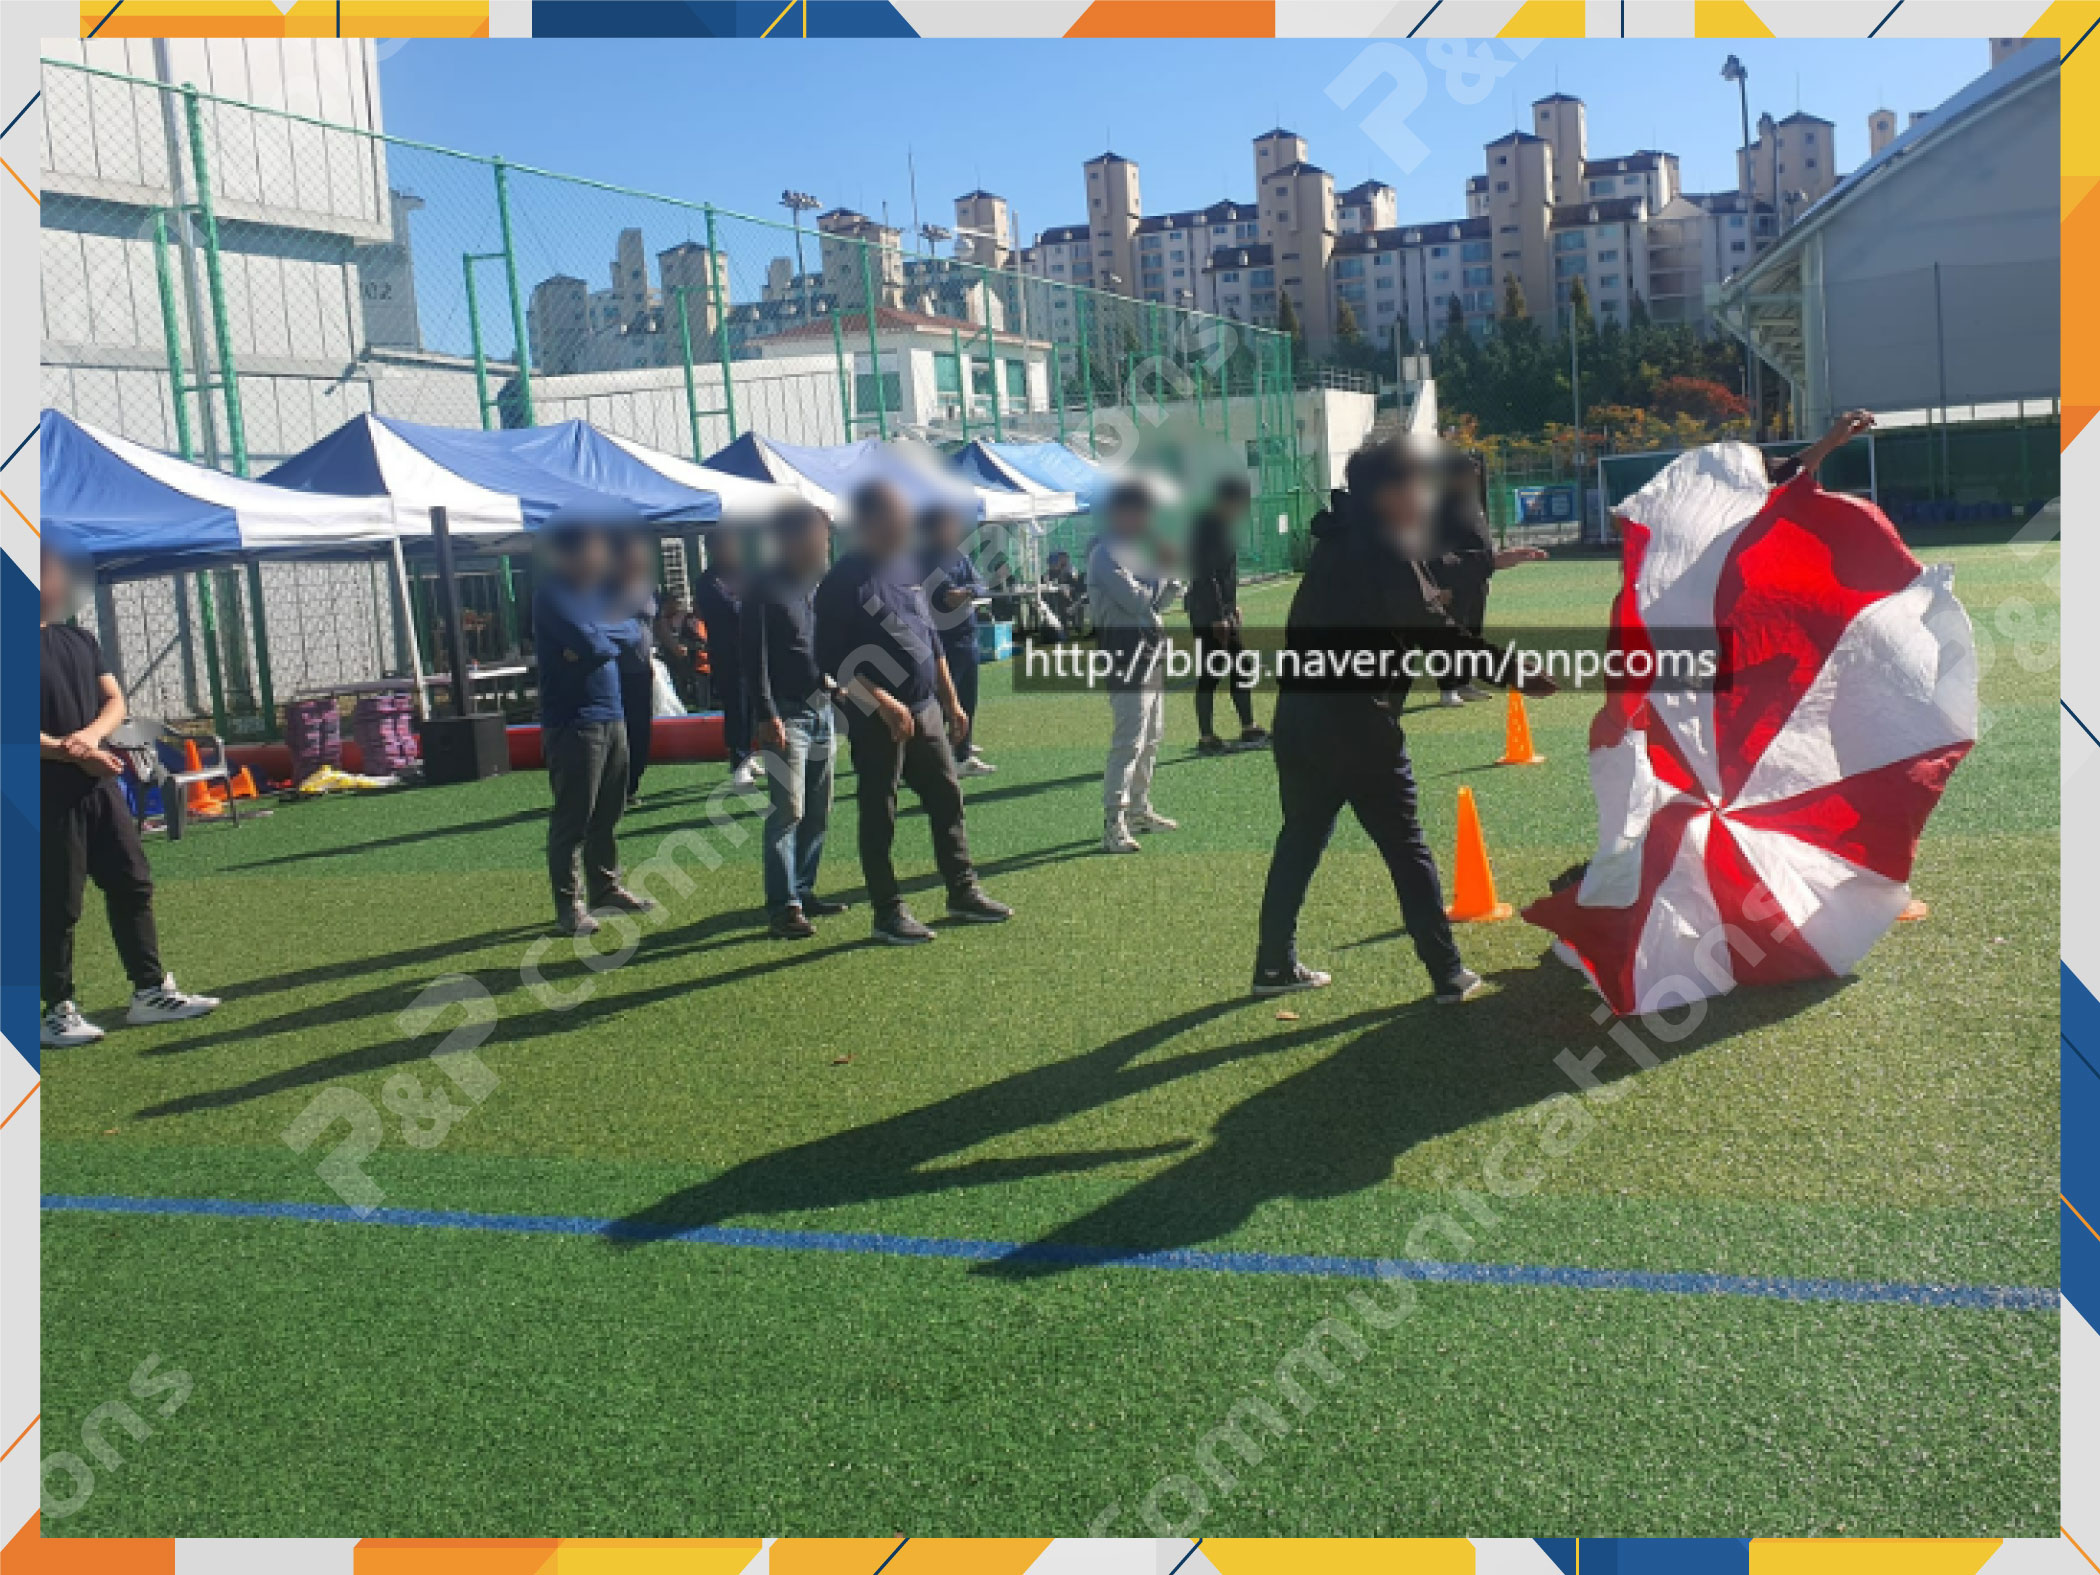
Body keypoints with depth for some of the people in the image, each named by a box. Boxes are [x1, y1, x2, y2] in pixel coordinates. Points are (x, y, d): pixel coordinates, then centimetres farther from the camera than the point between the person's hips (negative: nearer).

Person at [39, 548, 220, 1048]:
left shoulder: (81, 639, 15)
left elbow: (115, 701, 11)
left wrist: (92, 734, -10)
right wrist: (73, 753, -20)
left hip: (100, 785, 7)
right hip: (51, 793, -7)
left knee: (132, 885, 9)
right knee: (58, 904, -1)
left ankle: (150, 992, 17)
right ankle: (58, 1011, 9)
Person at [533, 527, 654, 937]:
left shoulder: (597, 588, 12)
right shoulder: (550, 592, -13)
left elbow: (630, 628, 5)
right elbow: (588, 643, -23)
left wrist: (598, 637, -12)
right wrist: (611, 636, -3)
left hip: (611, 715, 8)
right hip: (573, 722, -8)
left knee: (609, 812, 15)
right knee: (572, 819, -1)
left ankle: (606, 887, 28)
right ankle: (568, 905, 7)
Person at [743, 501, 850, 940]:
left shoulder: (815, 587, 16)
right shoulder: (766, 588, -9)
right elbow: (755, 657, -14)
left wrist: (831, 678, 10)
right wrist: (766, 716, -19)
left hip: (820, 708, 8)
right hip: (786, 713, -8)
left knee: (818, 812, 11)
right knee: (787, 811, -10)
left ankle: (803, 891, 21)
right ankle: (782, 906, -6)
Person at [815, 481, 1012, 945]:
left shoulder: (907, 566, 11)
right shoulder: (843, 582, -13)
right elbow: (832, 659, -16)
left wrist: (951, 701, 17)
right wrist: (883, 702, -23)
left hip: (925, 710, 8)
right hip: (877, 719, -8)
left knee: (947, 797, 12)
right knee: (879, 816, 2)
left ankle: (963, 892, 24)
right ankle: (888, 912, 11)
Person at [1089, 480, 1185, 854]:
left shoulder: (1138, 549, 16)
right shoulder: (1106, 554, -13)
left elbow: (1161, 598, 16)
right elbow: (1138, 600, -21)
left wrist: (1173, 578, -3)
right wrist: (1165, 568, -7)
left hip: (1152, 648, 10)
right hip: (1127, 650, -10)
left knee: (1151, 737, 18)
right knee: (1128, 739, -15)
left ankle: (1139, 809, 30)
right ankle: (1113, 827, -15)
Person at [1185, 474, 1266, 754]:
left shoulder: (1224, 526, 13)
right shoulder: (1209, 528, -18)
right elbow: (1206, 576, -22)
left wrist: (1232, 607, 22)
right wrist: (1219, 617, -23)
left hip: (1224, 610, 10)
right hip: (1209, 614, -10)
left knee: (1240, 668, 13)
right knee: (1209, 675, -3)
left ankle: (1248, 730, 21)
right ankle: (1206, 738, 4)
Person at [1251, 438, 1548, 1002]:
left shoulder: (1345, 543, 15)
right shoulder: (1382, 551, -11)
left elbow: (1416, 576, 29)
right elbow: (1438, 632, -15)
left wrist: (1488, 562, 34)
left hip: (1300, 714, 8)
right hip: (1356, 721, -8)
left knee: (1300, 841, 17)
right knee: (1406, 849, 2)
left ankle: (1274, 965, 23)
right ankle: (1449, 976, 9)